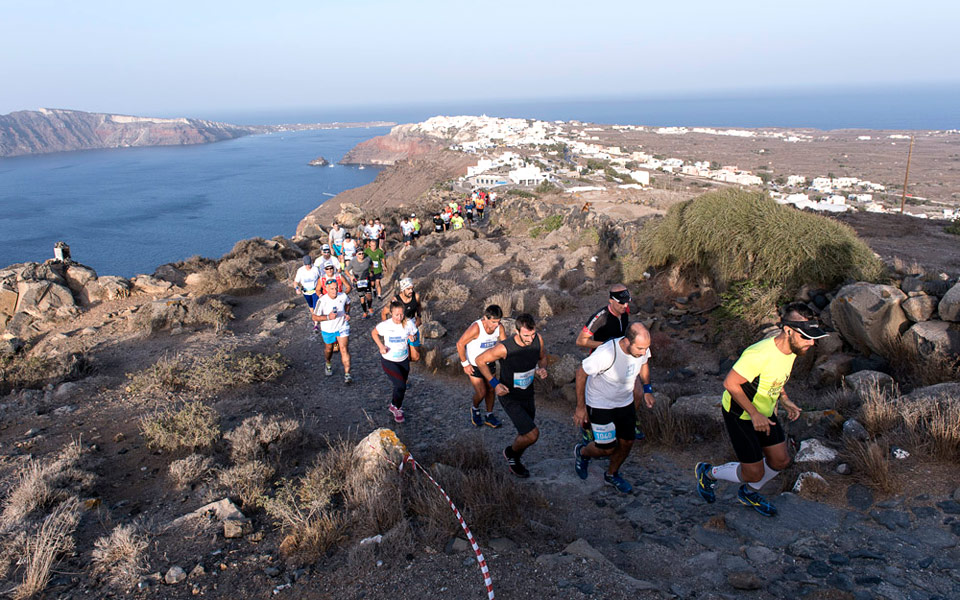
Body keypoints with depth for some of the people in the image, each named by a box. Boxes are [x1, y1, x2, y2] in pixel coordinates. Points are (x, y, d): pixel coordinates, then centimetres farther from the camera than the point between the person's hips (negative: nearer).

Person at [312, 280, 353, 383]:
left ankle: (347, 374, -9)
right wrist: (328, 317, -31)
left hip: (342, 327, 0)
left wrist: (347, 313, -5)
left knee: (344, 349, -11)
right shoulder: (322, 301, -23)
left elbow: (347, 303, 12)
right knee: (329, 349, 20)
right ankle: (328, 364, 53)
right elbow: (315, 317, -16)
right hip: (328, 329, 0)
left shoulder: (343, 296, -13)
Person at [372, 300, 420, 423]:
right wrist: (381, 346, -13)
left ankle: (394, 406, 45)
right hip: (388, 360, -4)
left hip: (403, 360, 4)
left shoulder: (408, 324, -12)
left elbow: (414, 336, 5)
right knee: (401, 386, -16)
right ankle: (397, 408, 13)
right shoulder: (385, 325, -17)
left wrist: (412, 340, -19)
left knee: (401, 386, 15)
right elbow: (373, 333, 2)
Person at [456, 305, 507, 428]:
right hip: (473, 365, -5)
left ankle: (489, 416, 31)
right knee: (481, 393, -5)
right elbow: (460, 344, -22)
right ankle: (475, 410, 27)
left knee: (491, 390, 12)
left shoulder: (499, 328, -16)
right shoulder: (476, 328, -31)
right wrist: (465, 364, -16)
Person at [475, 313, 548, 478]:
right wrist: (494, 383, -19)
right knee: (532, 434, -14)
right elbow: (480, 360, -14)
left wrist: (542, 369, -13)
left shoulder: (537, 339, -15)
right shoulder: (504, 348, -30)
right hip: (510, 398, -6)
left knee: (525, 435, 20)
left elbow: (542, 357, 8)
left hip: (528, 396, 6)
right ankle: (511, 452, 18)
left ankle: (514, 463, 48)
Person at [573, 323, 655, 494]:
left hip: (625, 402, 6)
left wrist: (647, 390, 7)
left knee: (627, 442, 12)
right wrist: (580, 406, -15)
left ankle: (612, 474, 40)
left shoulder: (642, 348, -18)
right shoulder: (606, 353, -37)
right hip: (600, 404, -6)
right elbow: (581, 372, -22)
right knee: (607, 448, -1)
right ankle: (582, 452, 34)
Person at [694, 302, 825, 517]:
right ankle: (708, 473, 24)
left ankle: (749, 492, 41)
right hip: (740, 415, -8)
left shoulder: (791, 348, -7)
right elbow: (730, 383, -27)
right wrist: (754, 414, -24)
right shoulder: (759, 354, -35)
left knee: (780, 461, 14)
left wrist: (785, 400, 3)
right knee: (754, 473, -2)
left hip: (764, 411, 8)